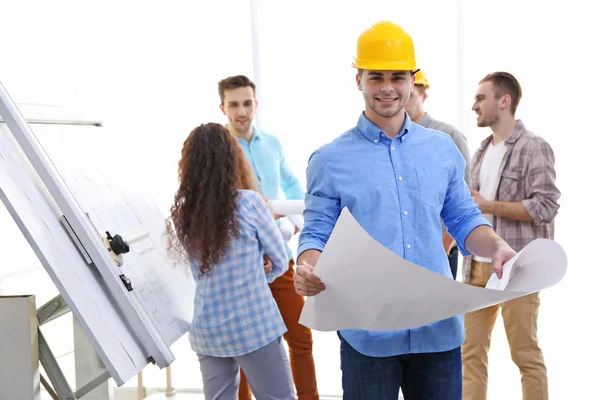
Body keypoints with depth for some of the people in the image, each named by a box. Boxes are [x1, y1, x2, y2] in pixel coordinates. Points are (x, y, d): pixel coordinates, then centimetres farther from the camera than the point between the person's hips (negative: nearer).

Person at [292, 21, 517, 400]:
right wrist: (307, 269, -24)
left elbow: (464, 220, 12)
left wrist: (498, 247, -9)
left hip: (439, 329, 3)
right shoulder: (330, 160, -1)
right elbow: (317, 235, -2)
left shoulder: (444, 149, 7)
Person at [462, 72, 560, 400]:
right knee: (471, 350, 8)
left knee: (525, 354, 2)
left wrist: (488, 206, -13)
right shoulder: (481, 152, 15)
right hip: (477, 265, 7)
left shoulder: (533, 148, -6)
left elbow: (546, 207, -14)